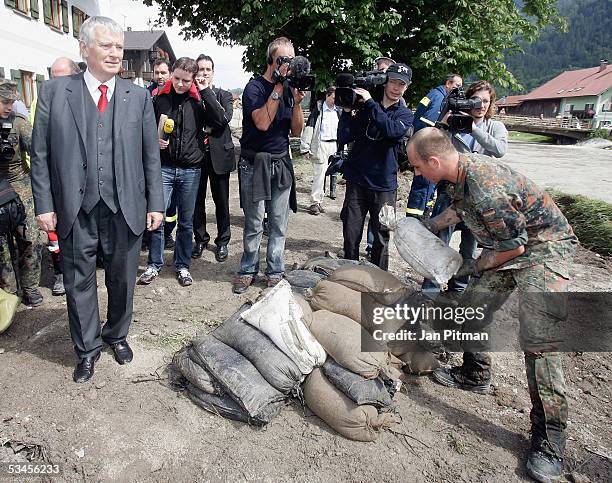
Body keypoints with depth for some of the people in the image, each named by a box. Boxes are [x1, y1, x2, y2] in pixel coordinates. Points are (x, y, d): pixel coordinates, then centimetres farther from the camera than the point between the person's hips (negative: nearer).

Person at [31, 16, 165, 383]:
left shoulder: (139, 96, 5)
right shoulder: (54, 92, 2)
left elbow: (151, 156, 4)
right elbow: (40, 155, 2)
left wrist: (156, 204, 0)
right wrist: (45, 205, -4)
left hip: (126, 210, 1)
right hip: (75, 211, 0)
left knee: (122, 280, 13)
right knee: (79, 284, 11)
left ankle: (117, 335, 38)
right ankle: (87, 349, 31)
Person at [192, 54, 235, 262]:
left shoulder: (224, 95, 6)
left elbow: (225, 117, -13)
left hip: (219, 154, 0)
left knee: (222, 202, 6)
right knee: (197, 201, 9)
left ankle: (222, 242, 20)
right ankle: (201, 239, 25)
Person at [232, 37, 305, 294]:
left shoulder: (289, 89, 10)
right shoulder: (255, 87, -4)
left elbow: (297, 131, 8)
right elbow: (262, 123, -19)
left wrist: (297, 103, -8)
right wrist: (278, 87, -16)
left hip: (281, 163, 4)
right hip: (255, 163, -4)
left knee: (279, 224, 5)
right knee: (254, 223, 0)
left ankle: (275, 272, 16)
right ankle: (248, 270, 15)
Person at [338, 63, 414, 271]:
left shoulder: (405, 114, 5)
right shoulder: (363, 108, 6)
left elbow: (391, 129, -18)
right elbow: (343, 138, -1)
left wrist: (370, 102, -16)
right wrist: (347, 111, -11)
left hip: (384, 185, 0)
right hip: (357, 181, 0)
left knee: (382, 237, 5)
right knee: (351, 235, 4)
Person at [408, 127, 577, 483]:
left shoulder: (487, 190, -35)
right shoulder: (462, 167, -7)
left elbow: (514, 246, -24)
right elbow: (460, 207, 16)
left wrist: (477, 266, -8)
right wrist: (427, 226, 20)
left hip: (543, 247, -9)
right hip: (510, 243, 10)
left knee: (538, 339, -15)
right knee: (474, 306, 12)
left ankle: (549, 439, -4)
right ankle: (475, 375, 33)